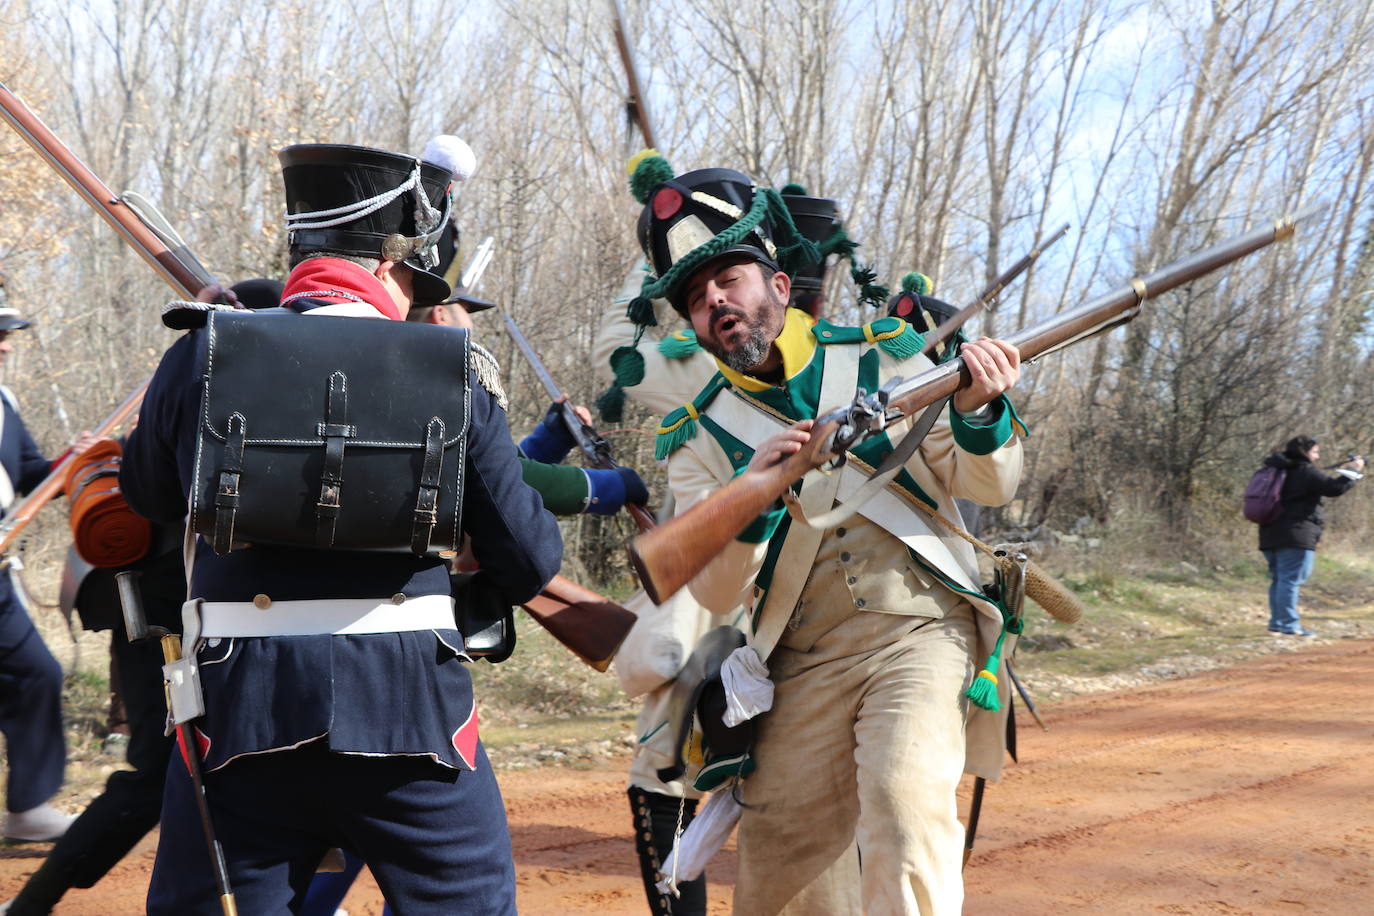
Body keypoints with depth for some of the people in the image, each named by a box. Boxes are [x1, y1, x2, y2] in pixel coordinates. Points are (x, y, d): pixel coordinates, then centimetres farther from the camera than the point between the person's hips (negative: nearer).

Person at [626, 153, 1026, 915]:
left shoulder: (883, 357, 5)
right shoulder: (699, 436, 6)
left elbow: (988, 487, 3)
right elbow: (714, 593, -5)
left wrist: (978, 412, -18)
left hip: (922, 630, -2)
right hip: (804, 666, 2)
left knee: (906, 797, -26)